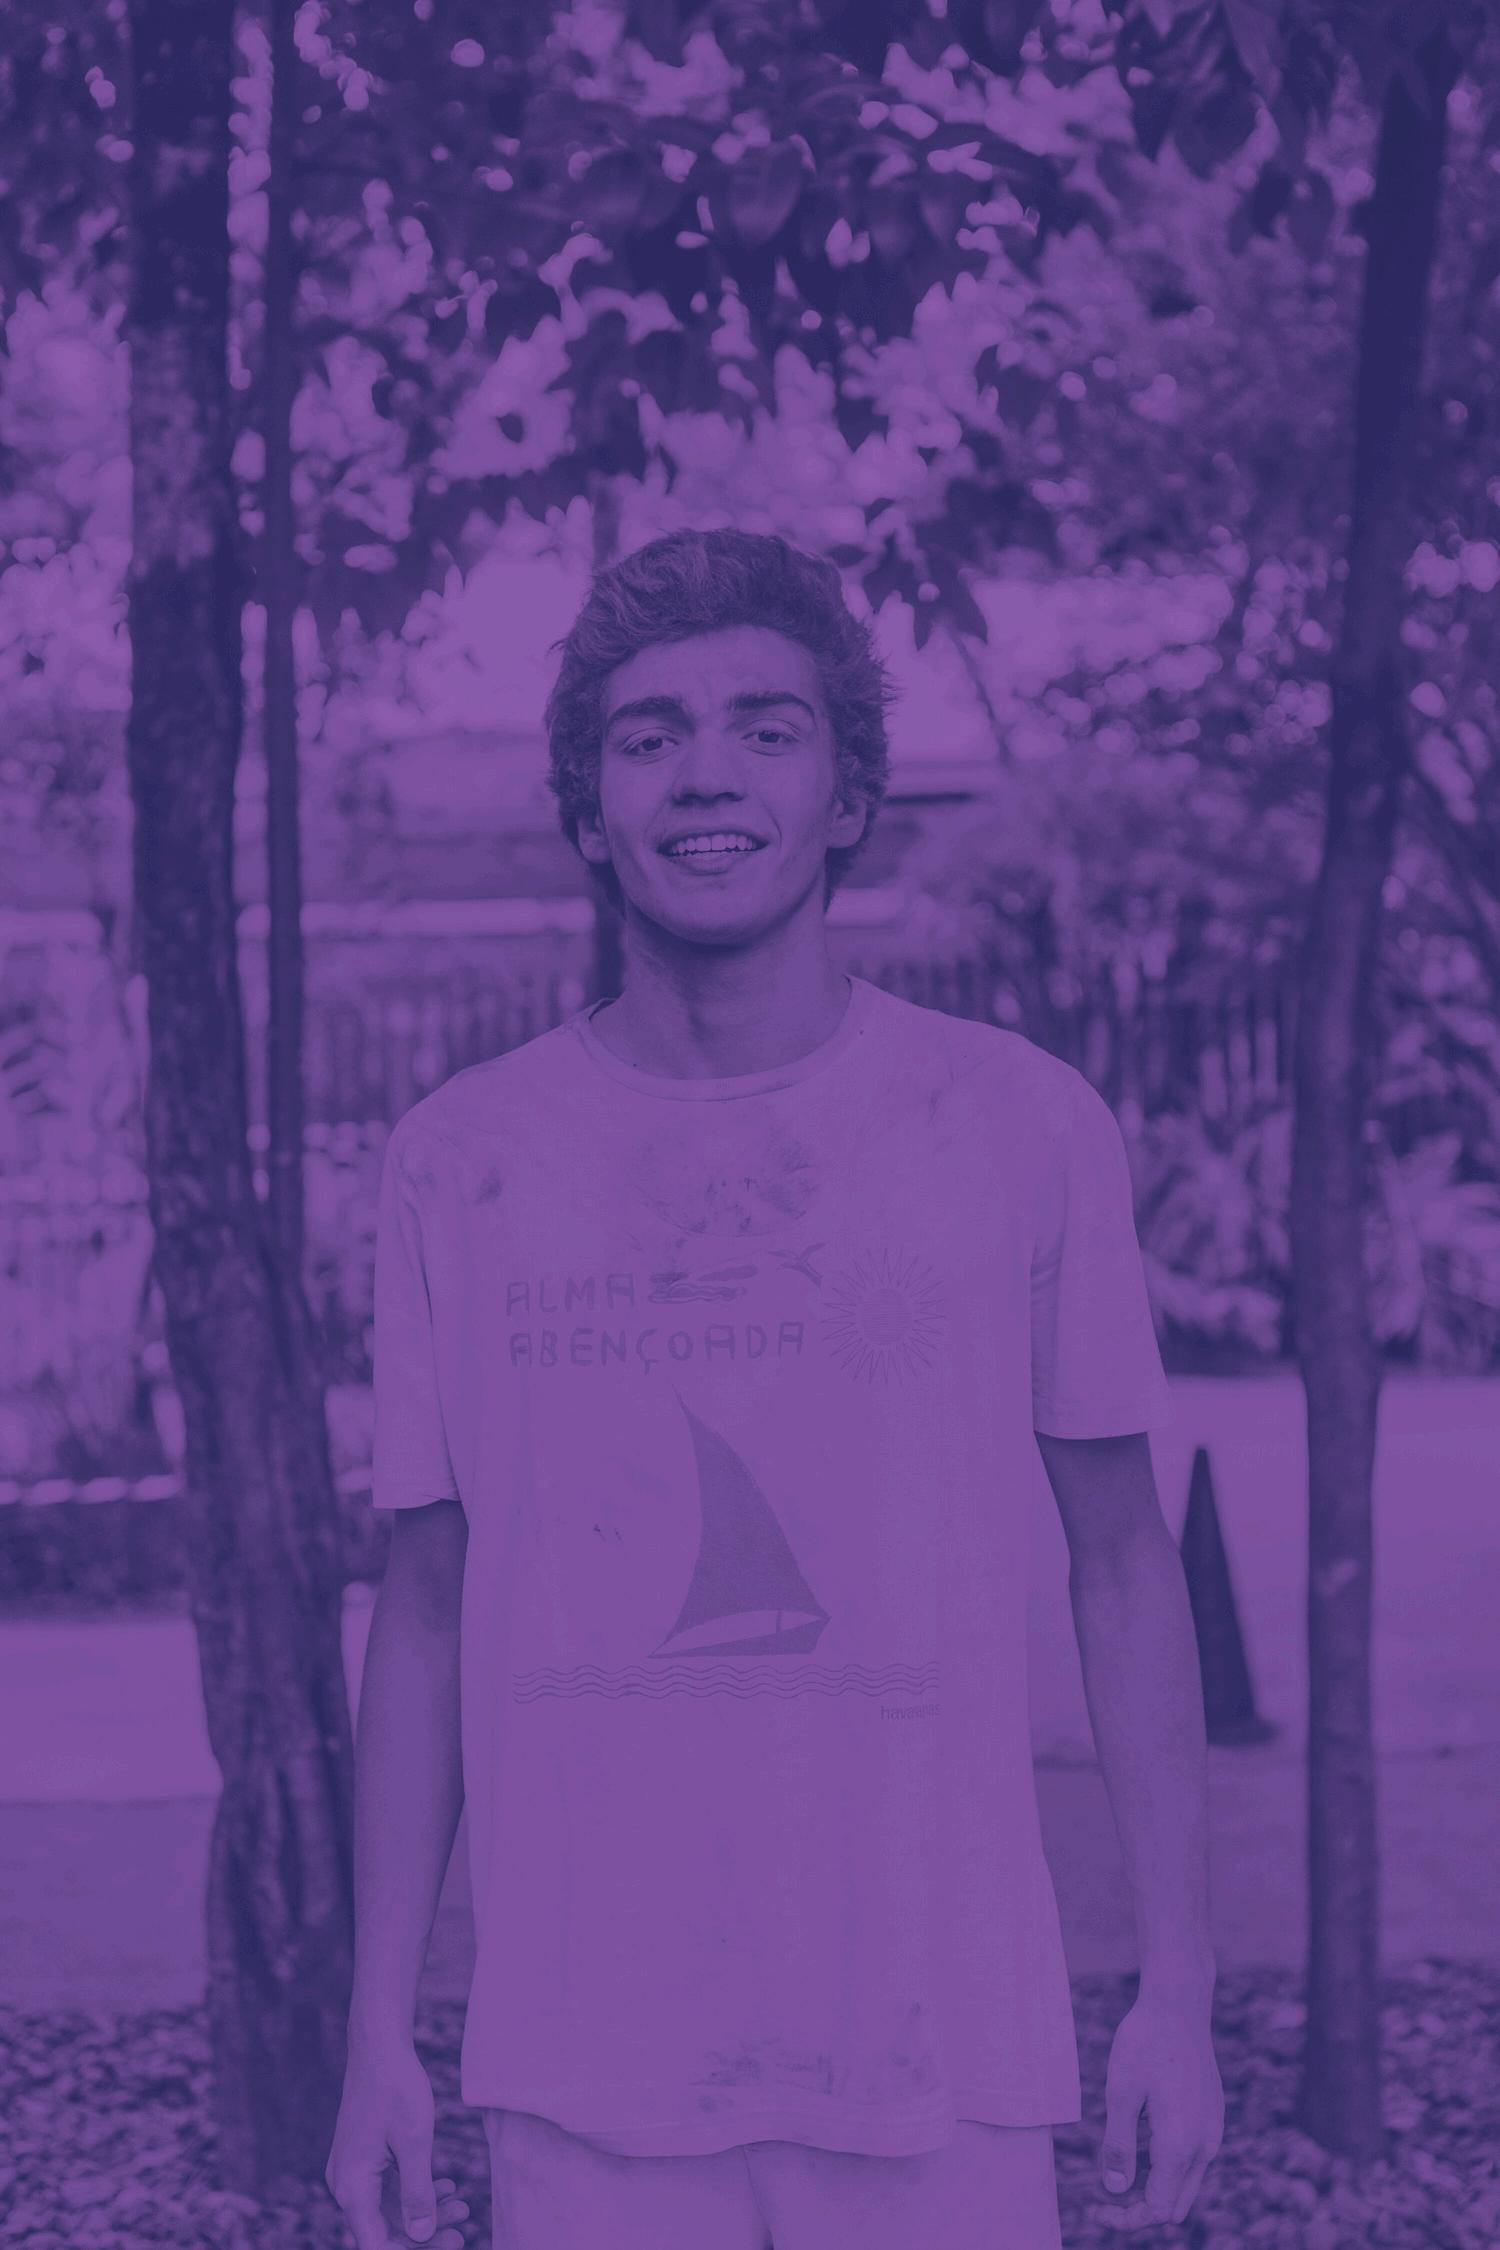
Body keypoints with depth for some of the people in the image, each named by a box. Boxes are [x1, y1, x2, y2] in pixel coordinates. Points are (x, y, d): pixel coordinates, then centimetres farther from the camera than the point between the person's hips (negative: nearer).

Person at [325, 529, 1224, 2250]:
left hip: (945, 2058, 0)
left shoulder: (1025, 1128, 0)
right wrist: (379, 2033, 4)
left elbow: (1121, 1560, 4)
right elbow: (427, 1609, 7)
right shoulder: (458, 1160, 2)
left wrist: (1179, 1989, 1)